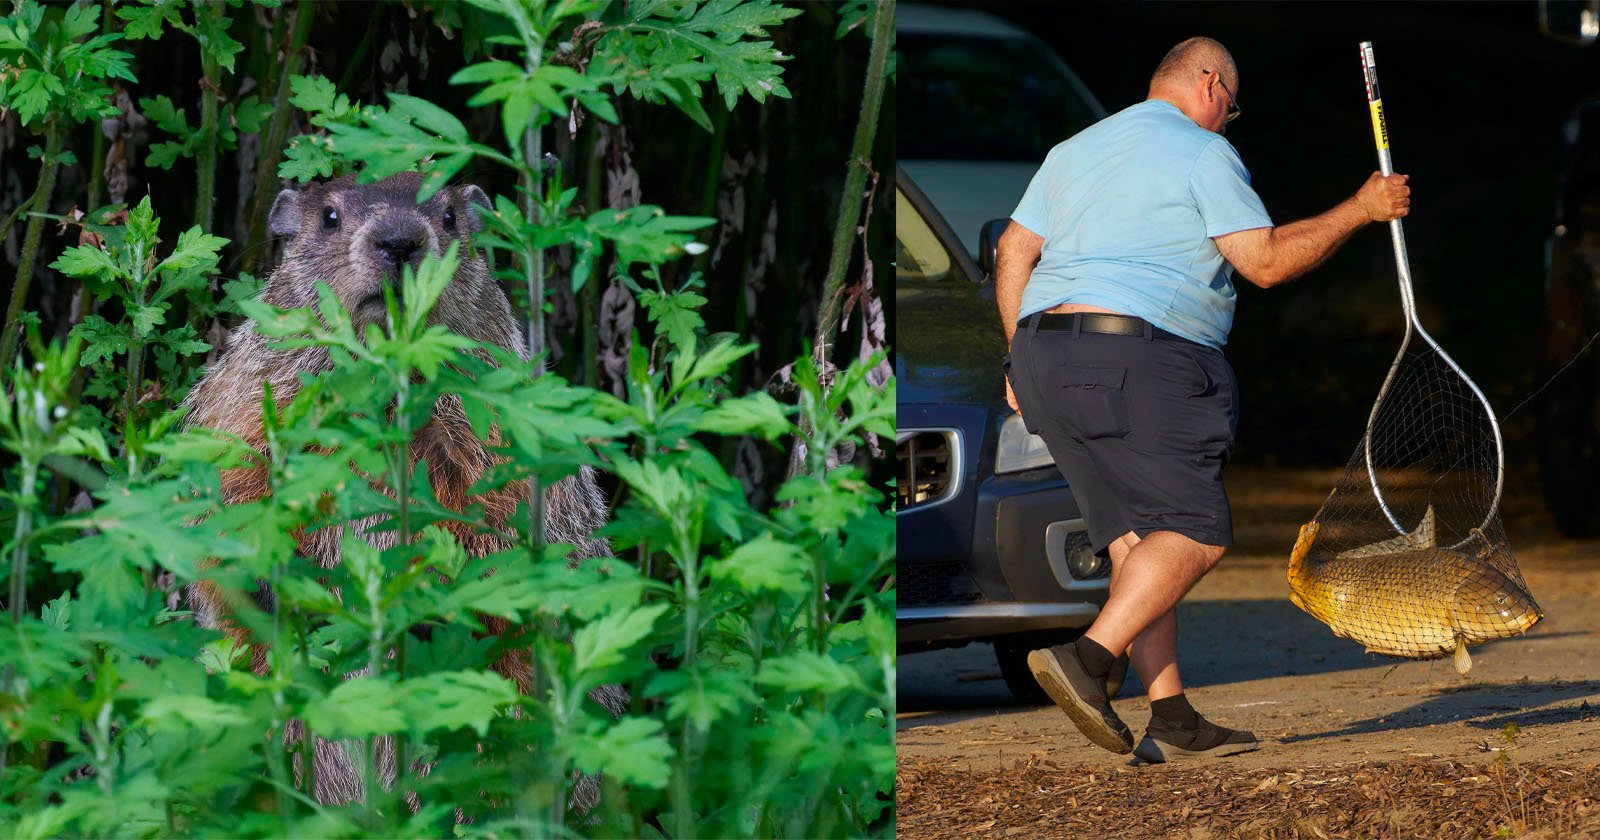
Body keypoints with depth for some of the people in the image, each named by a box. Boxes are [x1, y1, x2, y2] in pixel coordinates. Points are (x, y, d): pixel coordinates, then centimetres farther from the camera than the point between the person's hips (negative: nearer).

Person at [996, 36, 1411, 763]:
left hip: (1045, 352, 8)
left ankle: (1172, 719, 1)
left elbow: (1013, 252, 18)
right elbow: (1266, 262, -6)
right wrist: (1360, 211, 3)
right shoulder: (1202, 152, -2)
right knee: (1196, 532, -6)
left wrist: (1022, 361, 21)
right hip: (1134, 362, -8)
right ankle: (1086, 657, -24)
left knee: (1136, 537, 8)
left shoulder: (1073, 151, 22)